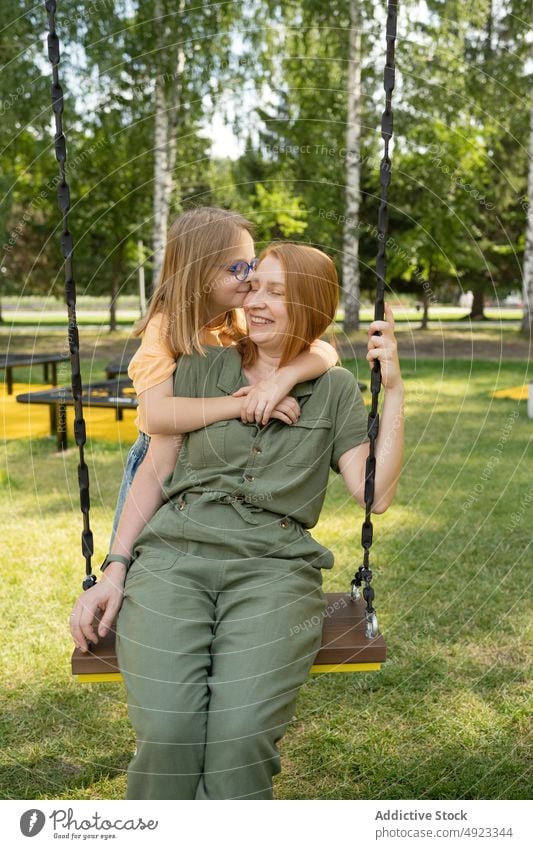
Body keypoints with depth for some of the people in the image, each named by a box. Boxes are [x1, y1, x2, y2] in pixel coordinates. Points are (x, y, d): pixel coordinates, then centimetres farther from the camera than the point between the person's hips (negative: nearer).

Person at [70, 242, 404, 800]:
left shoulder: (334, 389, 14)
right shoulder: (201, 368, 16)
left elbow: (375, 494, 4)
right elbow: (155, 472, 15)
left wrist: (393, 390, 0)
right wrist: (115, 571, 6)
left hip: (273, 565, 0)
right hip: (173, 554, 1)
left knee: (241, 736, -27)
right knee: (167, 735, -24)